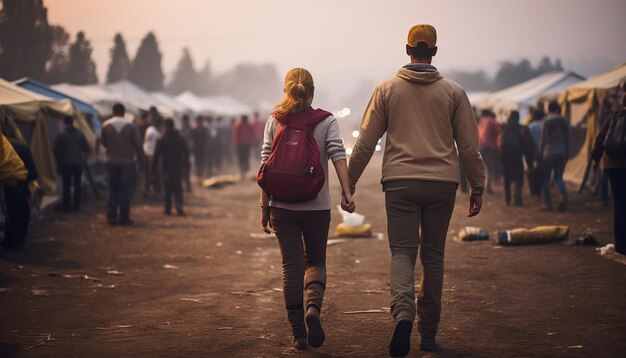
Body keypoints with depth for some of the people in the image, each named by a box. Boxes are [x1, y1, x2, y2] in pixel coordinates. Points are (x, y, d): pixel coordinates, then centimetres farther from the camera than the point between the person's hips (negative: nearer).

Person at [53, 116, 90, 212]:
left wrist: (58, 162, 7)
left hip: (65, 164, -2)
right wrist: (83, 159, 16)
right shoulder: (80, 134, 2)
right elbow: (86, 149, 2)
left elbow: (56, 151, -6)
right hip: (78, 163, 2)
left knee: (66, 186, 0)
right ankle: (76, 205, 11)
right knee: (77, 185, 10)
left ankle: (66, 206, 0)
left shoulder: (60, 135, -7)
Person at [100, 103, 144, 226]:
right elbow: (137, 145, -6)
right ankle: (124, 218, -2)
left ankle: (111, 217, 6)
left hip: (112, 162, 2)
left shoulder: (106, 126, -1)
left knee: (113, 189, 12)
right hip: (128, 162, -2)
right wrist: (141, 161, -1)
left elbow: (103, 142, 8)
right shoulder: (131, 126, -5)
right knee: (126, 190, 1)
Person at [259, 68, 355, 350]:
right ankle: (313, 306, -13)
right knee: (316, 261, 15)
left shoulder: (274, 121, 3)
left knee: (292, 266, 6)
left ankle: (299, 333, 4)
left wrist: (264, 206, 4)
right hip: (317, 206, 0)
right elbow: (338, 156, -12)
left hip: (282, 205, 0)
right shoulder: (326, 121, 1)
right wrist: (346, 192, -17)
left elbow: (266, 165, 0)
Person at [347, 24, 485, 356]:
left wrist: (349, 182, 11)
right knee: (433, 255, 10)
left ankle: (403, 313, -27)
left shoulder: (387, 89, 4)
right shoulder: (453, 92, 5)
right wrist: (477, 187, 14)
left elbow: (365, 142, 3)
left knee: (402, 252, 1)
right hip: (442, 183, 1)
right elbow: (469, 146, 5)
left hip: (400, 182, -1)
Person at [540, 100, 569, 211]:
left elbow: (543, 139, -10)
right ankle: (564, 195, -19)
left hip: (549, 152, -4)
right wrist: (567, 154, 16)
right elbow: (567, 139, 9)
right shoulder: (564, 121, 6)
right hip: (562, 152, 4)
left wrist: (540, 153, -2)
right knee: (558, 177, 9)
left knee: (546, 178, 6)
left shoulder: (546, 121, -7)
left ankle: (548, 203, 1)